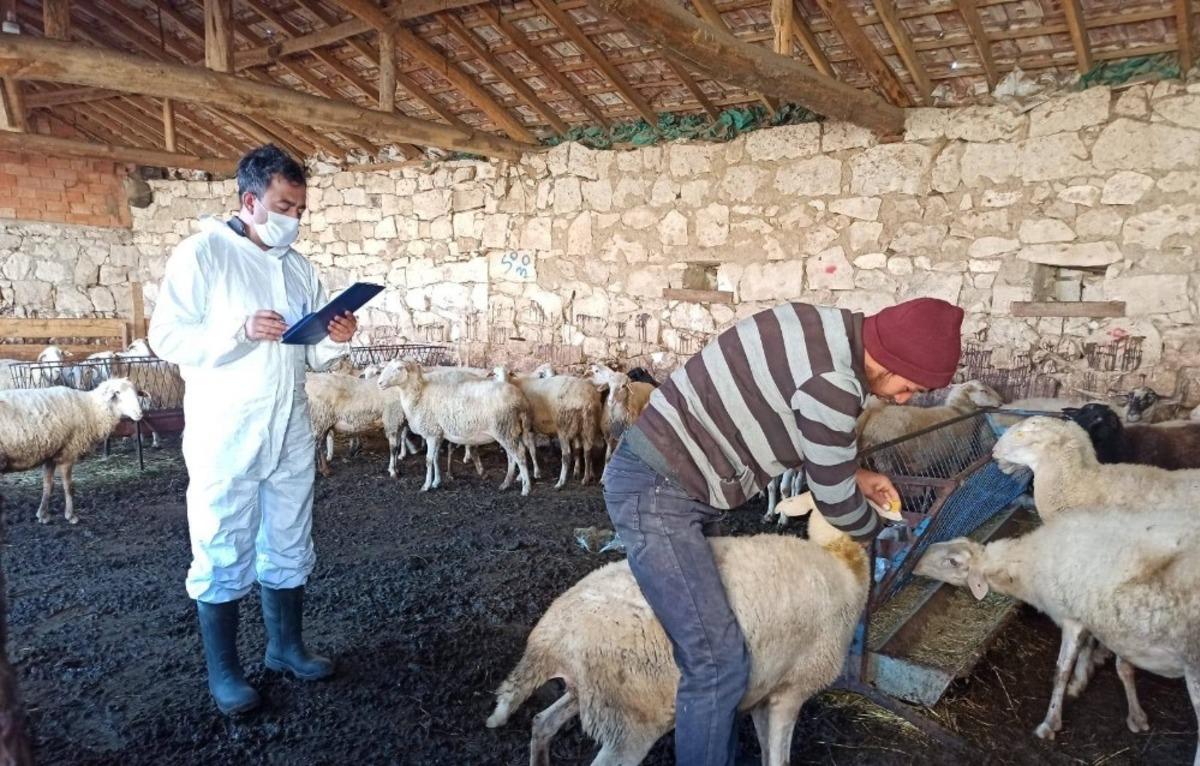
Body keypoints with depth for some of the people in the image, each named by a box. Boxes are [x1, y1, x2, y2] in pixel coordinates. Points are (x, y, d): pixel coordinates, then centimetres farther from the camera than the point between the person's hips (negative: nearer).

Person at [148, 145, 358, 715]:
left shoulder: (299, 268, 11)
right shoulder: (202, 253, -6)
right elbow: (166, 337, -12)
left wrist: (336, 342, -9)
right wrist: (240, 330, -25)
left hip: (289, 432, 6)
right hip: (224, 435, -5)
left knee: (289, 548, 15)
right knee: (223, 555, 5)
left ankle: (285, 646, 31)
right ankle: (223, 671, 20)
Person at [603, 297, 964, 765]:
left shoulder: (828, 335, 6)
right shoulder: (831, 381, -24)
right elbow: (834, 499, -11)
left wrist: (854, 474, 19)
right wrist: (872, 532, 12)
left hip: (676, 481, 11)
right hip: (654, 492, -11)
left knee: (712, 644, 19)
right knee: (719, 661, -9)